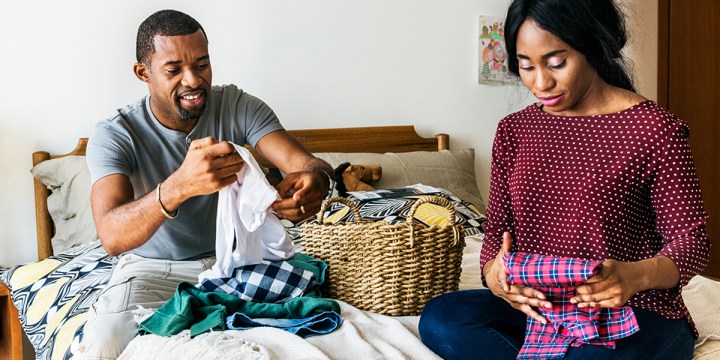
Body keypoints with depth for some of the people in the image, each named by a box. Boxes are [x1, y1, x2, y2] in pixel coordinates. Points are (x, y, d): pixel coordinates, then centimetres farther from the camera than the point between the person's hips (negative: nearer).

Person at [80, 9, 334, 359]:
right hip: (151, 268, -2)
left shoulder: (239, 106, -8)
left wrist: (315, 179, -47)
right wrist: (179, 186, -54)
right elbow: (111, 237, -33)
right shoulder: (114, 135, -17)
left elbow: (308, 163, -19)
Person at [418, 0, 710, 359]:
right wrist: (493, 272, -16)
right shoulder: (513, 131, 8)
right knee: (439, 317, -23)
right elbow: (497, 228, 9)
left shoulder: (653, 128, -7)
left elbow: (691, 237, -6)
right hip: (538, 308, 6)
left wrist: (637, 275, -29)